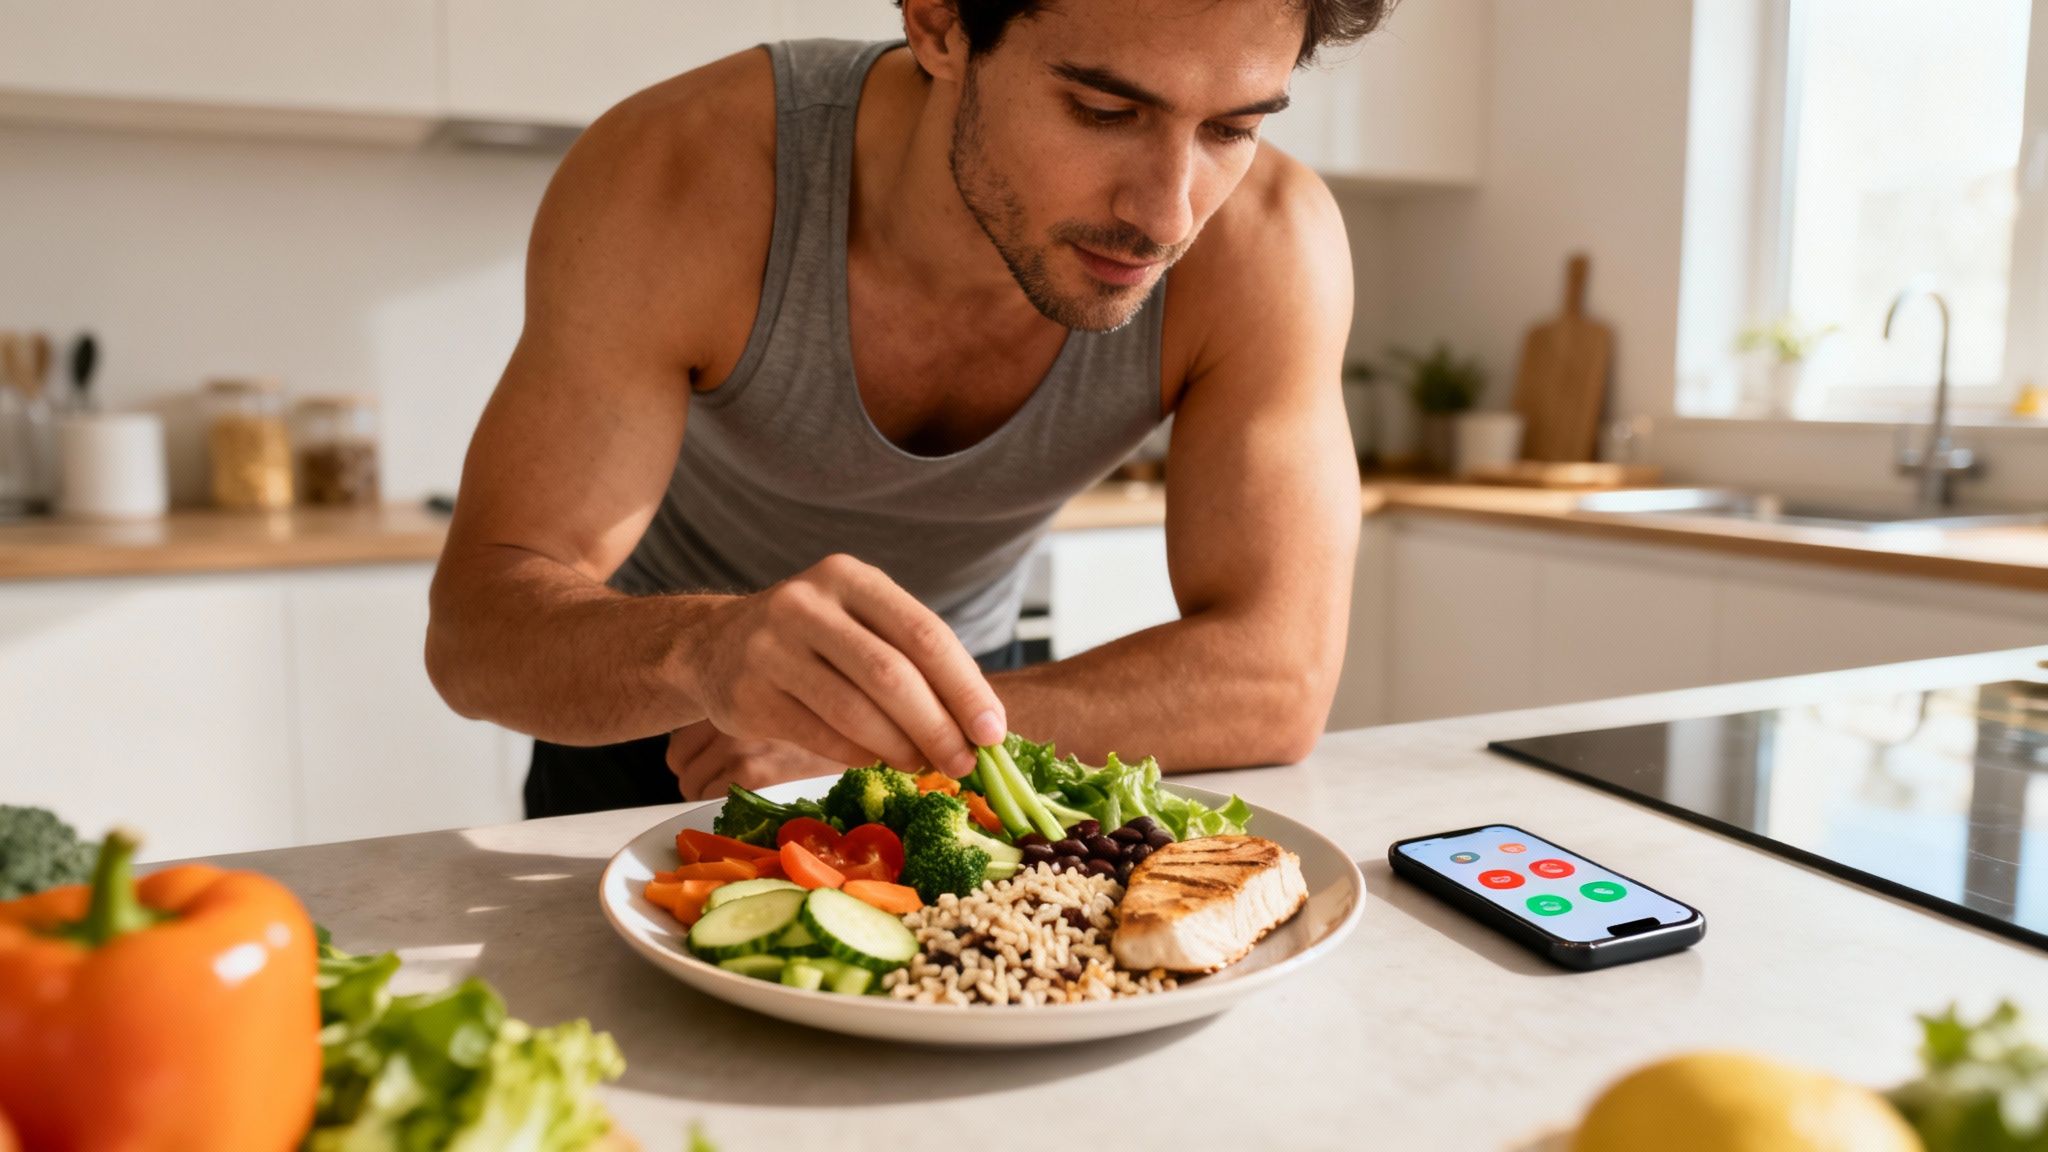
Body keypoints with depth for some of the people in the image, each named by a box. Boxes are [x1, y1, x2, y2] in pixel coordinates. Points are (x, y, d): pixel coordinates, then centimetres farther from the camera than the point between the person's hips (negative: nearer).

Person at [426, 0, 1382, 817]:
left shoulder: (1265, 245, -28)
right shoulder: (673, 178, -29)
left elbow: (1279, 679, -28)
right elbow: (473, 626, -29)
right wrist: (707, 646, -51)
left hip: (962, 673, 1)